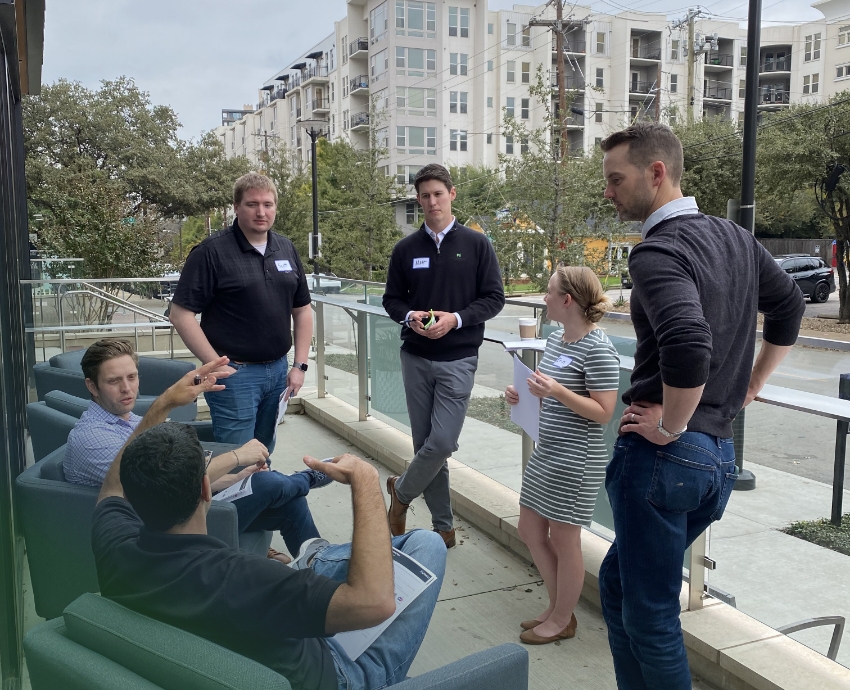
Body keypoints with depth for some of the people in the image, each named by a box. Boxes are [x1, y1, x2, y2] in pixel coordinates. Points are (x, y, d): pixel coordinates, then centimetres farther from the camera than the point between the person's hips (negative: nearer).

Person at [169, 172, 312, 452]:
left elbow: (302, 310, 13)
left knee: (264, 456, 18)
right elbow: (180, 314, -12)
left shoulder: (286, 249, 8)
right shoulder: (212, 252, -10)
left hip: (278, 371, 6)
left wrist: (300, 365, 5)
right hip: (235, 374, -5)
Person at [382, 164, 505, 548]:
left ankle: (402, 491, 20)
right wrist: (410, 316, -12)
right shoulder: (406, 249, 5)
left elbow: (494, 298, -2)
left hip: (458, 360, -2)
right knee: (425, 442, 7)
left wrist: (456, 318, -16)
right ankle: (443, 526, 21)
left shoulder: (476, 245, -1)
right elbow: (392, 299, 10)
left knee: (442, 442, -9)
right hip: (416, 358, 3)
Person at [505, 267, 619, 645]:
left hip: (577, 460, -9)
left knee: (564, 540, 6)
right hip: (546, 451, 9)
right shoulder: (556, 338, 8)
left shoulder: (598, 349, -19)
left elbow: (603, 413, -20)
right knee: (530, 530, 16)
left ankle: (562, 620, 26)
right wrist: (523, 395, 2)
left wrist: (556, 391, -29)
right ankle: (557, 606, 34)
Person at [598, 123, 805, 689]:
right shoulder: (736, 238, 10)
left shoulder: (658, 251, -17)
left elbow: (689, 346, -33)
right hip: (721, 453, 9)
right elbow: (789, 306, 23)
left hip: (663, 454, -9)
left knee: (649, 616, 6)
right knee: (618, 582, 22)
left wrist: (669, 427, -18)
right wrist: (750, 385, 23)